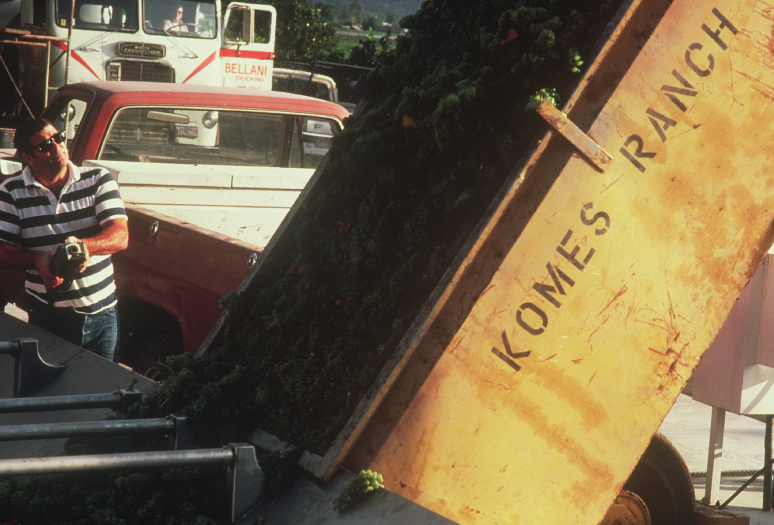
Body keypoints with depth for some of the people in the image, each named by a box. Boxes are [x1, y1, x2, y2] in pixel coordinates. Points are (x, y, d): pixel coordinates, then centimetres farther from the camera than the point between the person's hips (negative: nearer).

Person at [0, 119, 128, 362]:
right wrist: (38, 259, -22)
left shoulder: (98, 180, 1)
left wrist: (85, 245, -30)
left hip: (101, 312, 1)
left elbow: (120, 236, -10)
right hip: (47, 316, -1)